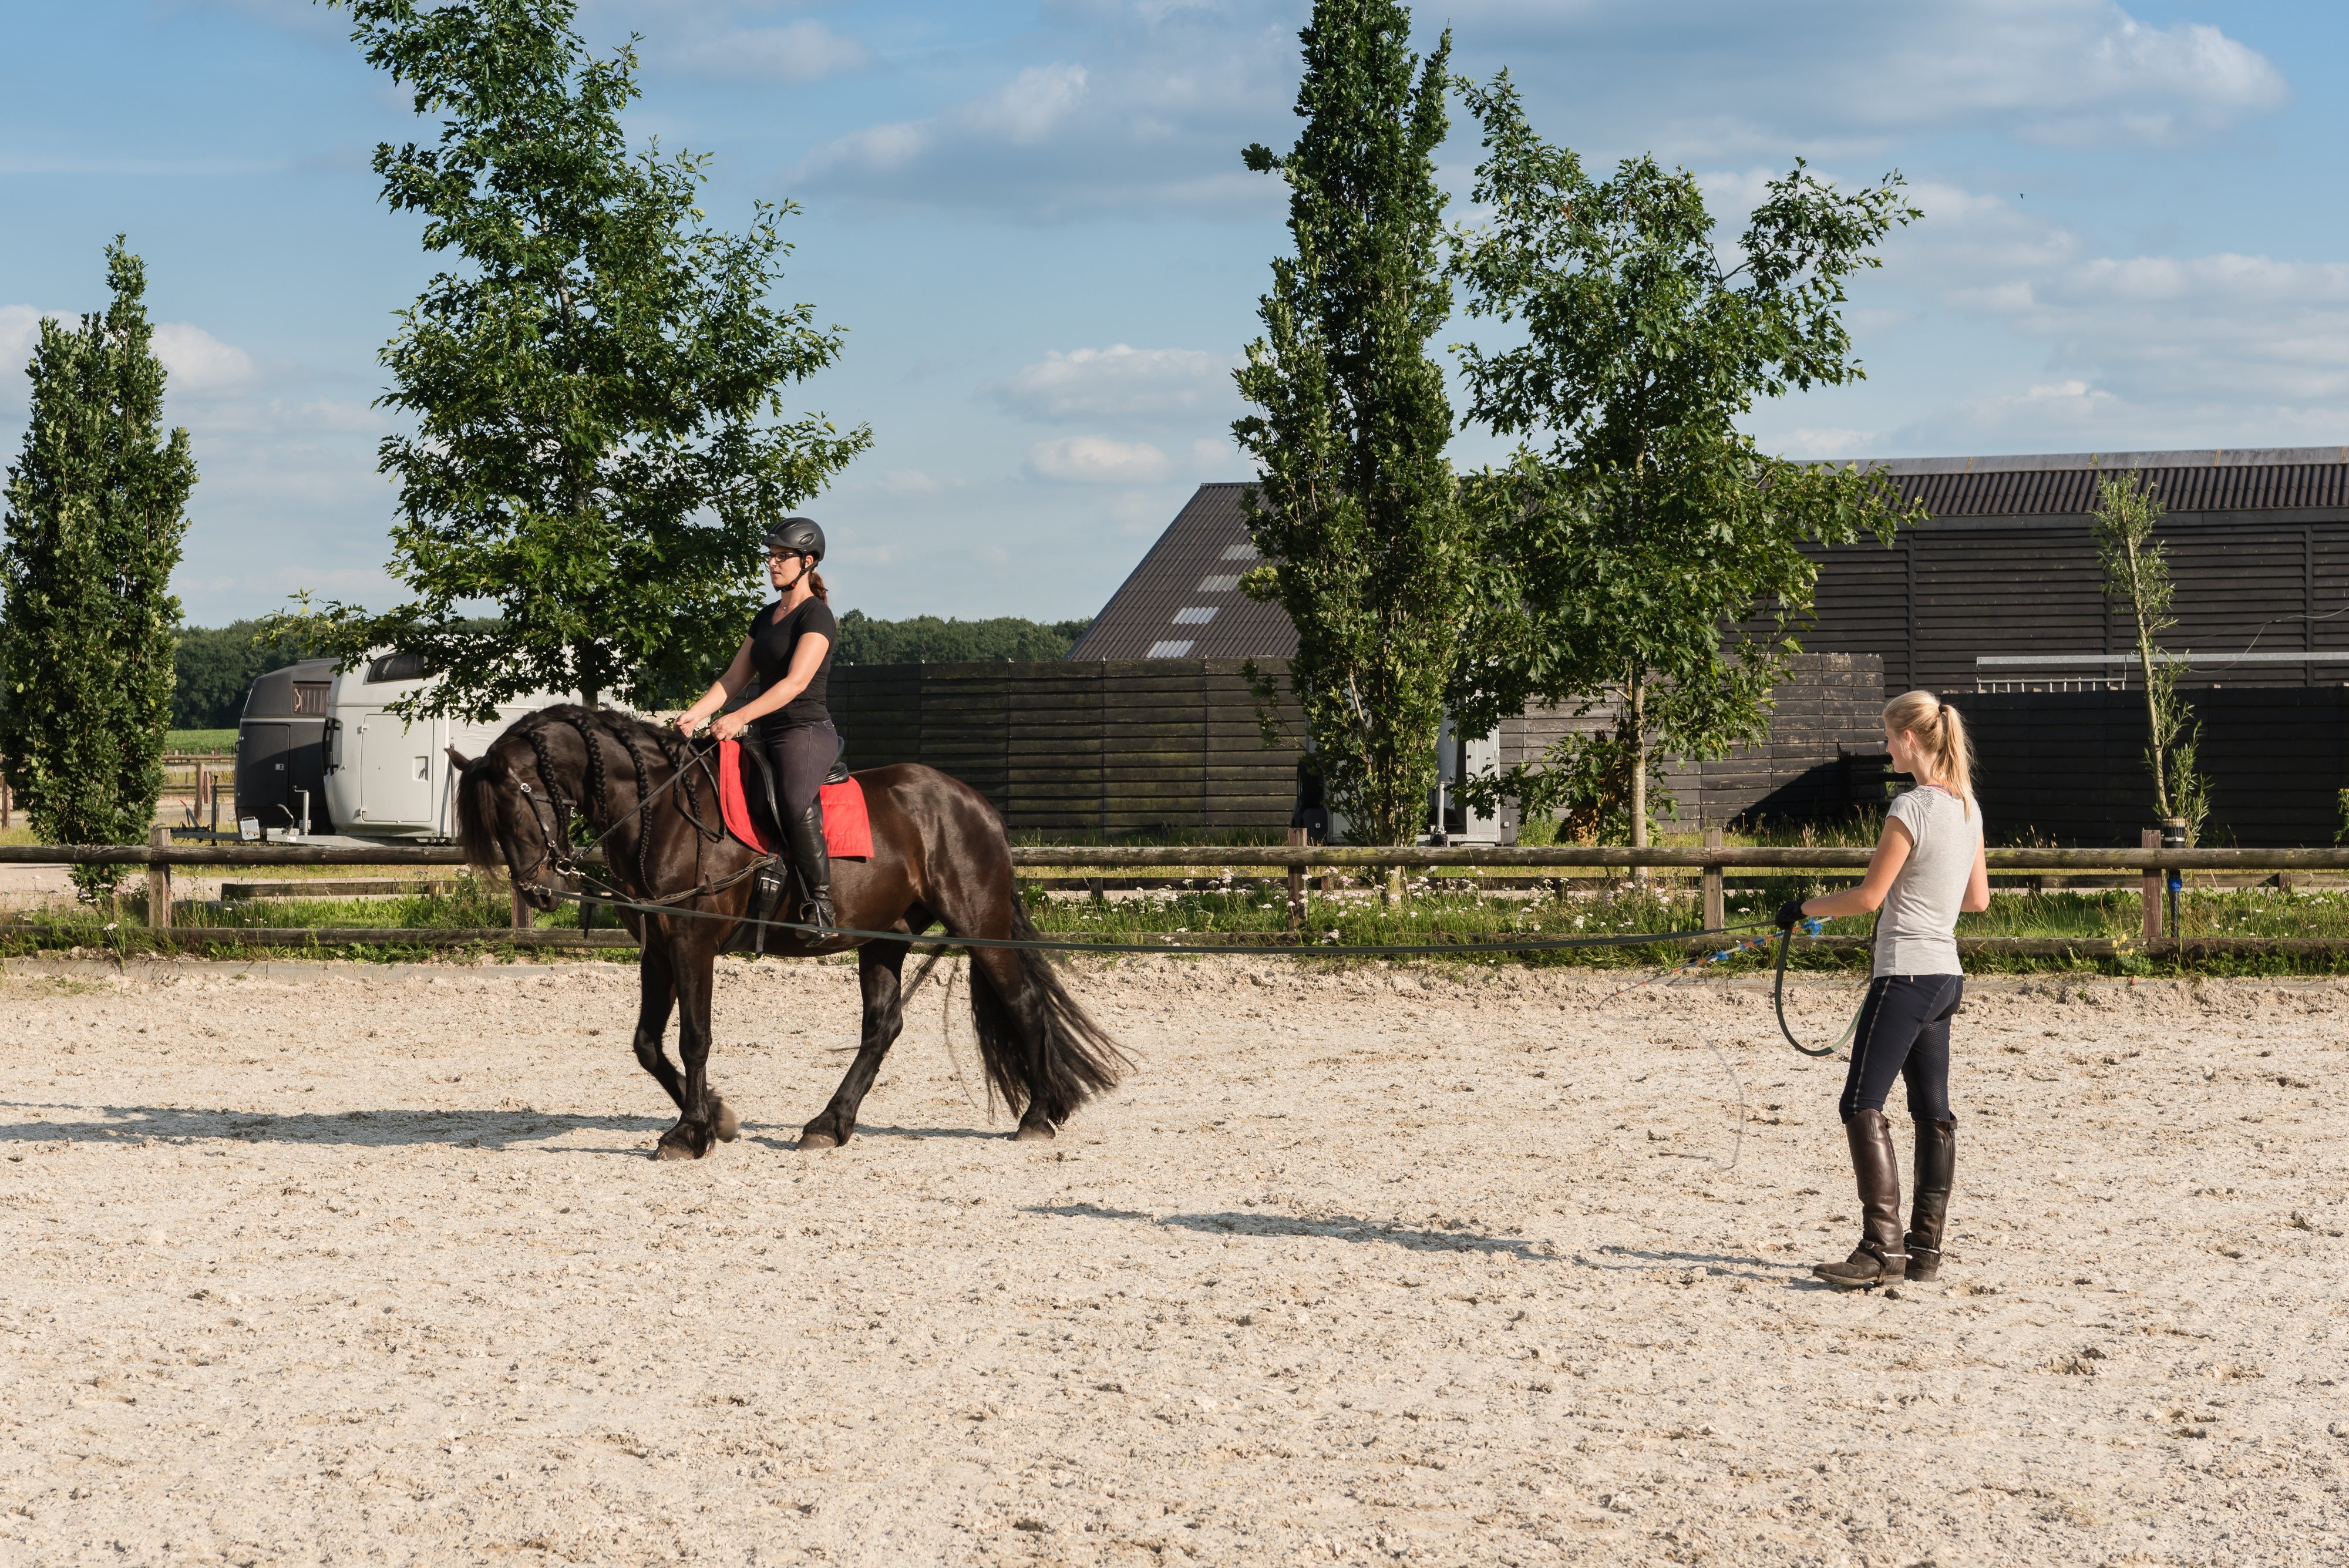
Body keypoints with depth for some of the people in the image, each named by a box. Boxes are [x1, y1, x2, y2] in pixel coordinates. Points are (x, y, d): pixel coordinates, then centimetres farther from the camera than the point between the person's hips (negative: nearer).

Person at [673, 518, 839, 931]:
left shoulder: (816, 615, -8)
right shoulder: (767, 617, 18)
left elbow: (796, 682, -20)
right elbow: (734, 679, 16)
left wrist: (740, 718, -28)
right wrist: (695, 715, 0)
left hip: (807, 732, -10)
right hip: (769, 738, 10)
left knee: (796, 804, -36)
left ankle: (821, 904, -35)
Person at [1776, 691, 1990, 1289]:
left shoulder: (1912, 808, -16)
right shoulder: (1969, 806, 9)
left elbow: (1869, 896, -14)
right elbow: (1978, 898, 16)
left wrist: (1805, 908, 0)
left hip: (1906, 974, -9)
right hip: (1946, 975, 9)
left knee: (1862, 1105, -9)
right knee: (1933, 1111, 10)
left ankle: (1882, 1246, -14)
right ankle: (1925, 1247, 13)